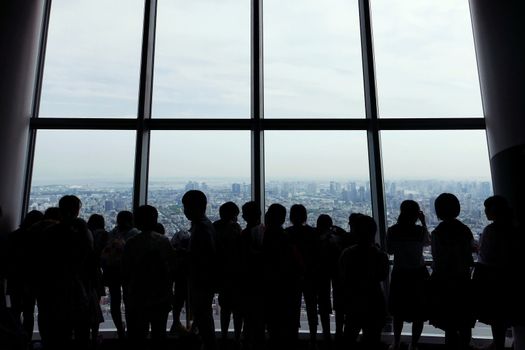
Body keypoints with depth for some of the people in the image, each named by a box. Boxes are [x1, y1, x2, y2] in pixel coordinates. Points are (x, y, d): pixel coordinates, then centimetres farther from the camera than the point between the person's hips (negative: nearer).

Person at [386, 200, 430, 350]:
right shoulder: (420, 230, -15)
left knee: (398, 311, 19)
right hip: (418, 274, -1)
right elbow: (428, 242, 8)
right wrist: (424, 223, 11)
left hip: (399, 275, 2)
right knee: (419, 312, 16)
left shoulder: (392, 231, -12)